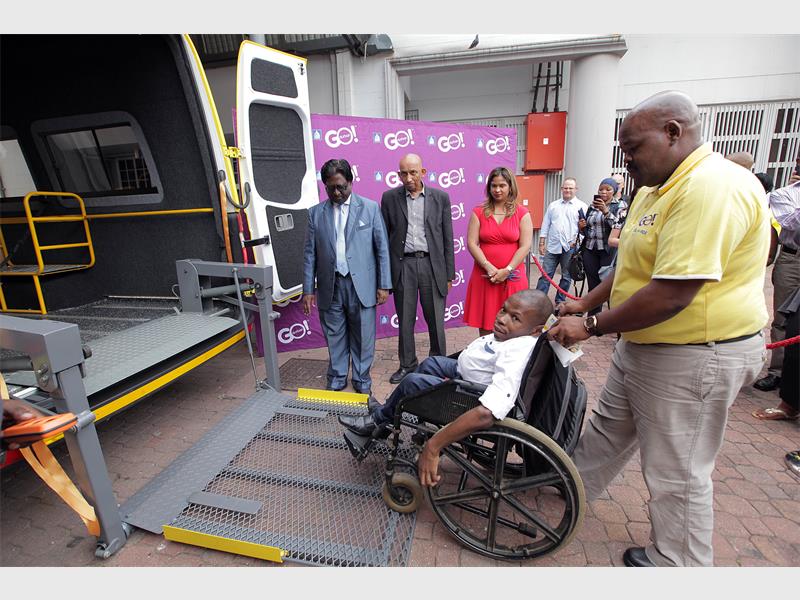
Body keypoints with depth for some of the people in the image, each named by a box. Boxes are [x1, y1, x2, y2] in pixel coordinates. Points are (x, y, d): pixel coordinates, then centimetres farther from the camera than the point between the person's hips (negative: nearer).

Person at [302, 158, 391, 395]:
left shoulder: (370, 208, 2)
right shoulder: (316, 213, 7)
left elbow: (382, 248, 1)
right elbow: (310, 254, 7)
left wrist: (384, 285, -3)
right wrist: (308, 290, 3)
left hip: (361, 285, -1)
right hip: (330, 287, 2)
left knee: (363, 338, 7)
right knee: (334, 337, 12)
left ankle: (362, 380, 25)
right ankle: (336, 380, 29)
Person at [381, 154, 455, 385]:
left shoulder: (440, 197, 5)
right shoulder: (389, 198, 5)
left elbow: (447, 238, 5)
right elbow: (384, 237, 6)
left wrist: (449, 274, 3)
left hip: (432, 264, 0)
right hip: (402, 266, 1)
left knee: (435, 320, 6)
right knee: (405, 320, 8)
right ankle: (407, 365, 25)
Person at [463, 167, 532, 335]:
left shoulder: (522, 213, 4)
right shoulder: (478, 212, 5)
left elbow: (525, 246, -2)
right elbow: (471, 243, -3)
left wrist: (507, 270, -12)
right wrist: (489, 267, -13)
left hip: (512, 277, 0)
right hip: (484, 276, 0)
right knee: (485, 326, 4)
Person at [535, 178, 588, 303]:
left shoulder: (582, 207, 3)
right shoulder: (553, 205, 11)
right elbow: (545, 225, 11)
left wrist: (583, 226, -22)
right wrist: (541, 243, 6)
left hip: (570, 247, -1)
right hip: (552, 246, 2)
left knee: (566, 277, 8)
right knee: (545, 275, 0)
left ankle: (559, 302, 19)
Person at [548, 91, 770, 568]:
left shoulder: (713, 187, -24)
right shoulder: (658, 188, 9)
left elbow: (671, 295, -30)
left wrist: (591, 327, -21)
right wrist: (585, 303, 10)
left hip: (694, 355, -10)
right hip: (642, 345, 10)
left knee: (677, 473, 9)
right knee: (609, 427, 25)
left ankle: (676, 563, 33)